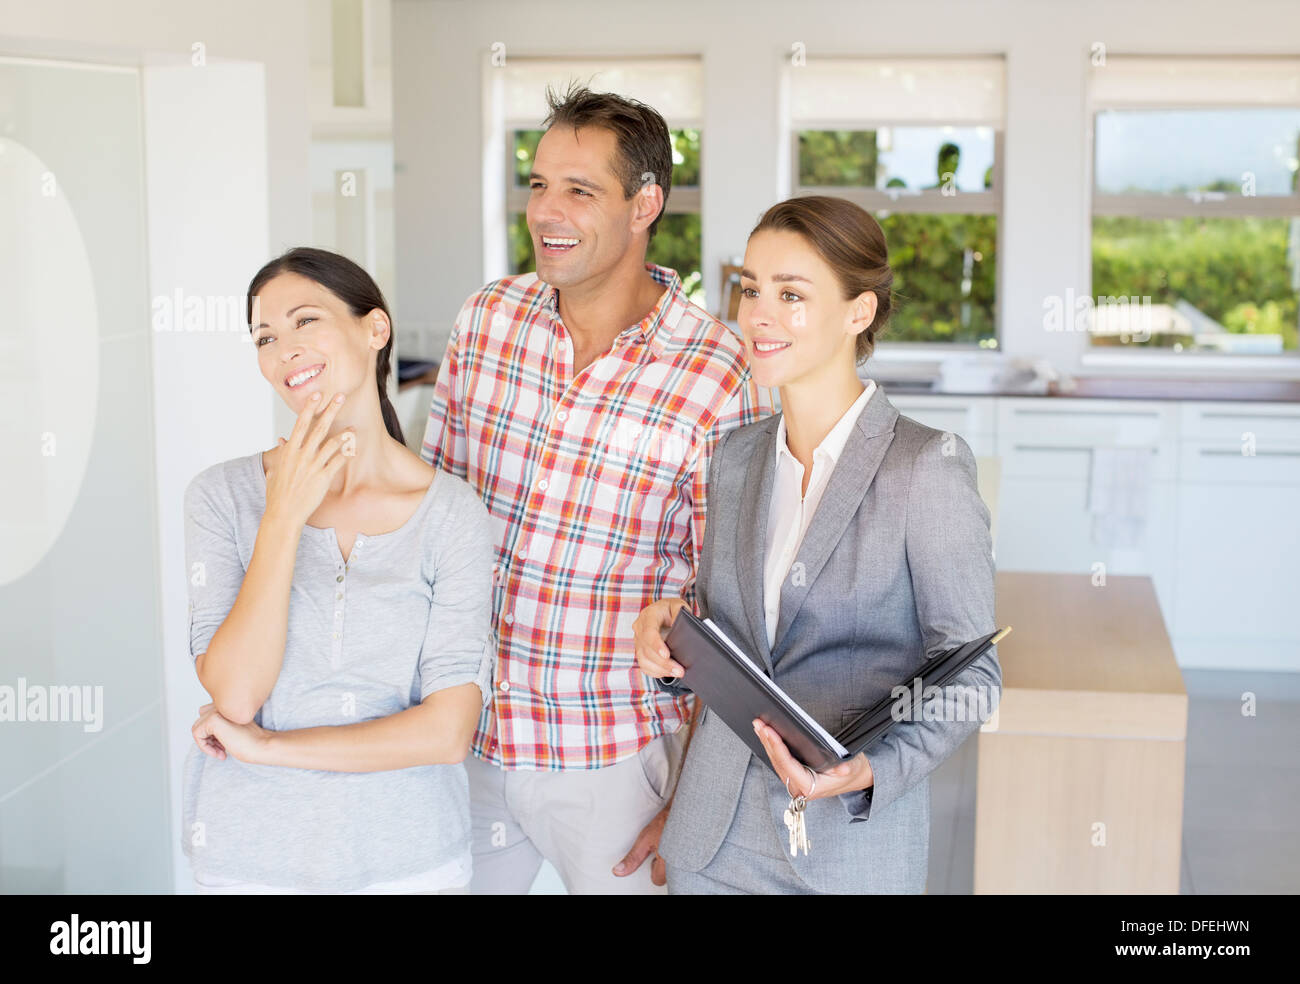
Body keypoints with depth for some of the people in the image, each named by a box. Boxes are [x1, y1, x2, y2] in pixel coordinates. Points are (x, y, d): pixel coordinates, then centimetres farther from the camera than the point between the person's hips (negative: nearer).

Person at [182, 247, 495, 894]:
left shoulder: (451, 512, -9)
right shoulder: (222, 496, -6)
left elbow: (448, 730, -13)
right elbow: (234, 694, -15)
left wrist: (265, 746, -12)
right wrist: (284, 518, -20)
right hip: (249, 857, 1)